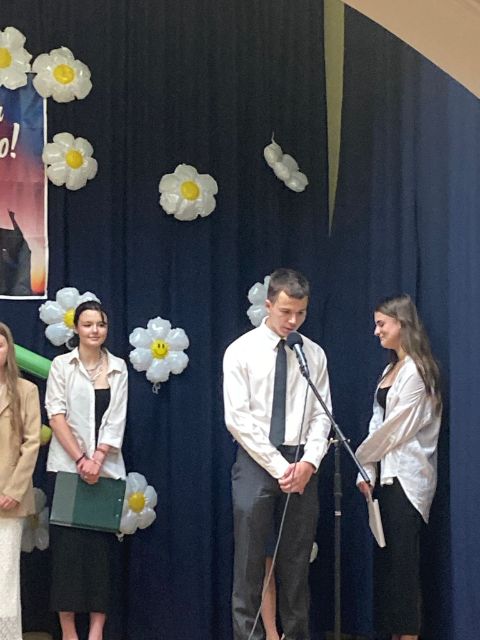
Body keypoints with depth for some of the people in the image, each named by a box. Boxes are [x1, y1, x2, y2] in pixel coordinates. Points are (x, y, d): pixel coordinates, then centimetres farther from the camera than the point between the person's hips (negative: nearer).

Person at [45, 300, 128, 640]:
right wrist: (80, 458, -13)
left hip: (106, 468, 2)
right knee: (68, 544, -2)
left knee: (101, 545, 1)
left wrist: (97, 458, -10)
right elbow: (56, 415, -5)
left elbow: (116, 420, 2)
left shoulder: (118, 367, 7)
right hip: (69, 466, -2)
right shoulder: (62, 365, 2)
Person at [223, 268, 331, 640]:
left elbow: (321, 415, 5)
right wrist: (279, 466, -13)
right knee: (250, 563, 0)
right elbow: (238, 418, -9)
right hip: (256, 461, -3)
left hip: (302, 465, 3)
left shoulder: (314, 355, 6)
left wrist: (309, 461, -12)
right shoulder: (241, 352, -3)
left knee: (297, 563, 9)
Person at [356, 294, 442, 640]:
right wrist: (367, 472, 4)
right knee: (386, 557, 6)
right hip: (387, 474, 8)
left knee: (402, 558, -6)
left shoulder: (417, 370, -10)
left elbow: (397, 427, -13)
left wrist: (359, 456, -2)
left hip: (407, 477, -8)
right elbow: (379, 423, 12)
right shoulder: (391, 370, 16)